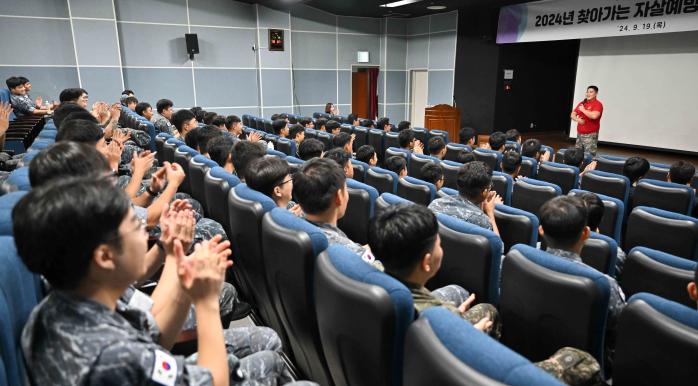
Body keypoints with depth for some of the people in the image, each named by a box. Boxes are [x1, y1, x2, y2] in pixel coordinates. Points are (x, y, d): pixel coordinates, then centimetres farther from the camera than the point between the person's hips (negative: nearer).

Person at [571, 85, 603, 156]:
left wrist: (583, 110, -12)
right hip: (579, 134, 7)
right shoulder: (582, 103, 13)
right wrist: (577, 119, -9)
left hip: (591, 135, -7)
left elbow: (594, 116, -26)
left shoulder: (598, 104, -8)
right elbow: (572, 115, 14)